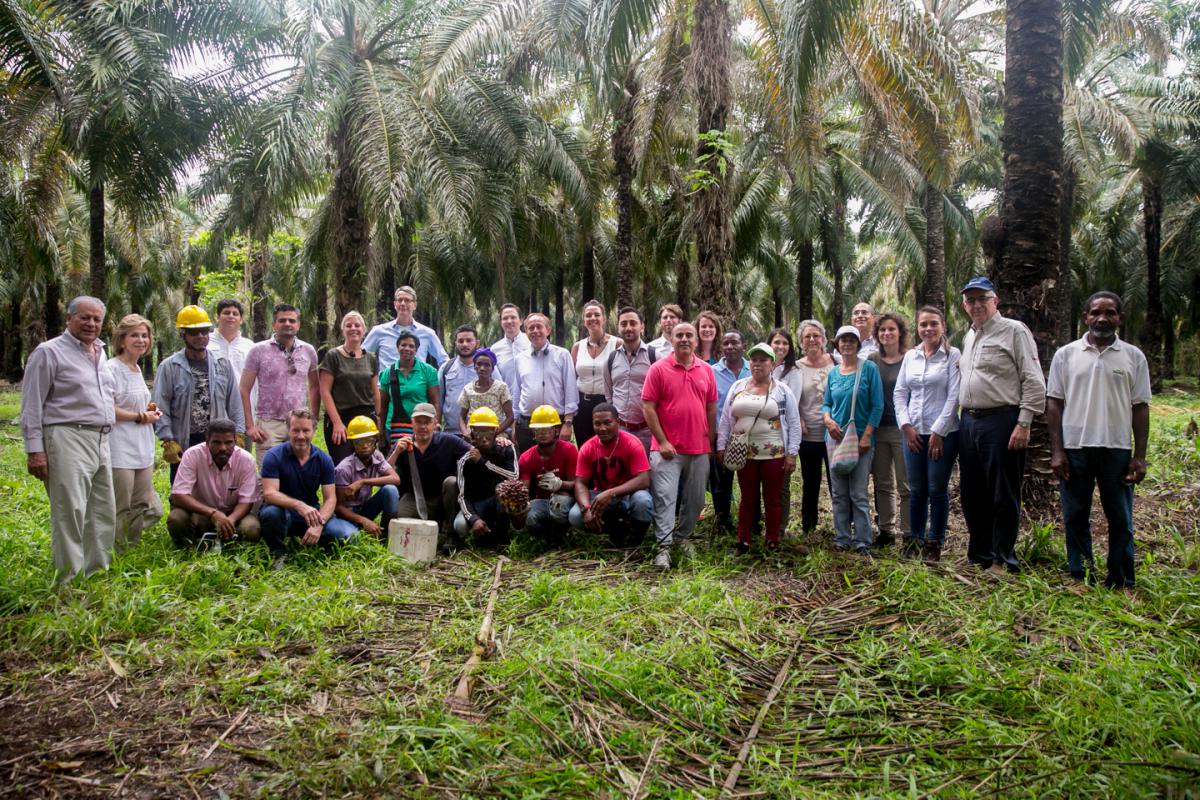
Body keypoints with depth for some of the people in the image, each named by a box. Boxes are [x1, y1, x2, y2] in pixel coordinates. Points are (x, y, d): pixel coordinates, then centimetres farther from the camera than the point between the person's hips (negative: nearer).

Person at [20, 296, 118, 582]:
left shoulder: (100, 353, 18)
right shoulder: (49, 352, -3)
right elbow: (32, 406, -7)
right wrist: (34, 449, -13)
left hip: (101, 441, 8)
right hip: (68, 440, -8)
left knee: (104, 513, 11)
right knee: (70, 512, -10)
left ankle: (97, 574, 22)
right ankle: (70, 582, -5)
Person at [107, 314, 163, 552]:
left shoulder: (138, 369, 15)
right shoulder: (112, 368, -11)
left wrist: (150, 412, 6)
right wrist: (139, 417, -14)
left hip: (142, 450, 9)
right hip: (120, 451, -9)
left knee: (142, 509, 13)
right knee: (120, 511, -3)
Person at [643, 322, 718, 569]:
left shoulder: (706, 370, 8)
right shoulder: (658, 368, -5)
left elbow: (711, 407, 13)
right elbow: (648, 407, -7)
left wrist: (711, 441, 10)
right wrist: (662, 441, -12)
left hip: (699, 448, 5)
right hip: (668, 448, -4)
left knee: (695, 499, 11)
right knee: (665, 497, -8)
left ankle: (682, 537, 28)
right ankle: (663, 547, -4)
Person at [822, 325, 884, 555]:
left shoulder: (869, 369, -2)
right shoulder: (833, 373, 10)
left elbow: (877, 405, -5)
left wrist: (867, 435, -12)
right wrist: (828, 420, -6)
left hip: (860, 438, -4)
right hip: (835, 437, 4)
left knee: (858, 494, -4)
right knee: (839, 493, 8)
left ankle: (862, 542, 3)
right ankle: (842, 538, 16)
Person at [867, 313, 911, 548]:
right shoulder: (872, 360, 7)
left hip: (901, 429, -4)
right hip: (878, 429, 4)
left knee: (906, 484, 0)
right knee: (882, 484, 11)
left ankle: (909, 533, 7)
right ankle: (885, 530, 21)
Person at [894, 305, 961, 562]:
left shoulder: (952, 355, -4)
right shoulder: (910, 356, 9)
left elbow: (954, 396, -9)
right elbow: (899, 393, 10)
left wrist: (938, 431, -11)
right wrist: (906, 426, -1)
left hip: (943, 432, -4)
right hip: (913, 432, 4)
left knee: (937, 490, 2)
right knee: (916, 490, 9)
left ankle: (934, 543, 13)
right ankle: (914, 539, 20)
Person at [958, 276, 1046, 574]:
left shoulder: (1013, 331, -5)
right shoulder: (969, 337, 18)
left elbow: (1034, 382, -10)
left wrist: (1023, 423, -17)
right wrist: (965, 416, 16)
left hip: (1001, 421, -8)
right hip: (969, 422, 8)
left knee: (1003, 495, -1)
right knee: (972, 493, 13)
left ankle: (1002, 560, 9)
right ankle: (979, 554, 26)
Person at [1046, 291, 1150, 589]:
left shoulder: (1133, 357, 6)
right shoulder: (1066, 355, 5)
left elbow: (1140, 408, 5)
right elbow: (1054, 404, 3)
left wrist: (1140, 456, -2)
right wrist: (1056, 451, -3)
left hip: (1117, 449, 0)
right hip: (1075, 448, 0)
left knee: (1120, 520, 6)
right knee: (1075, 518, 7)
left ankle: (1121, 584, 16)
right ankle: (1081, 579, 18)